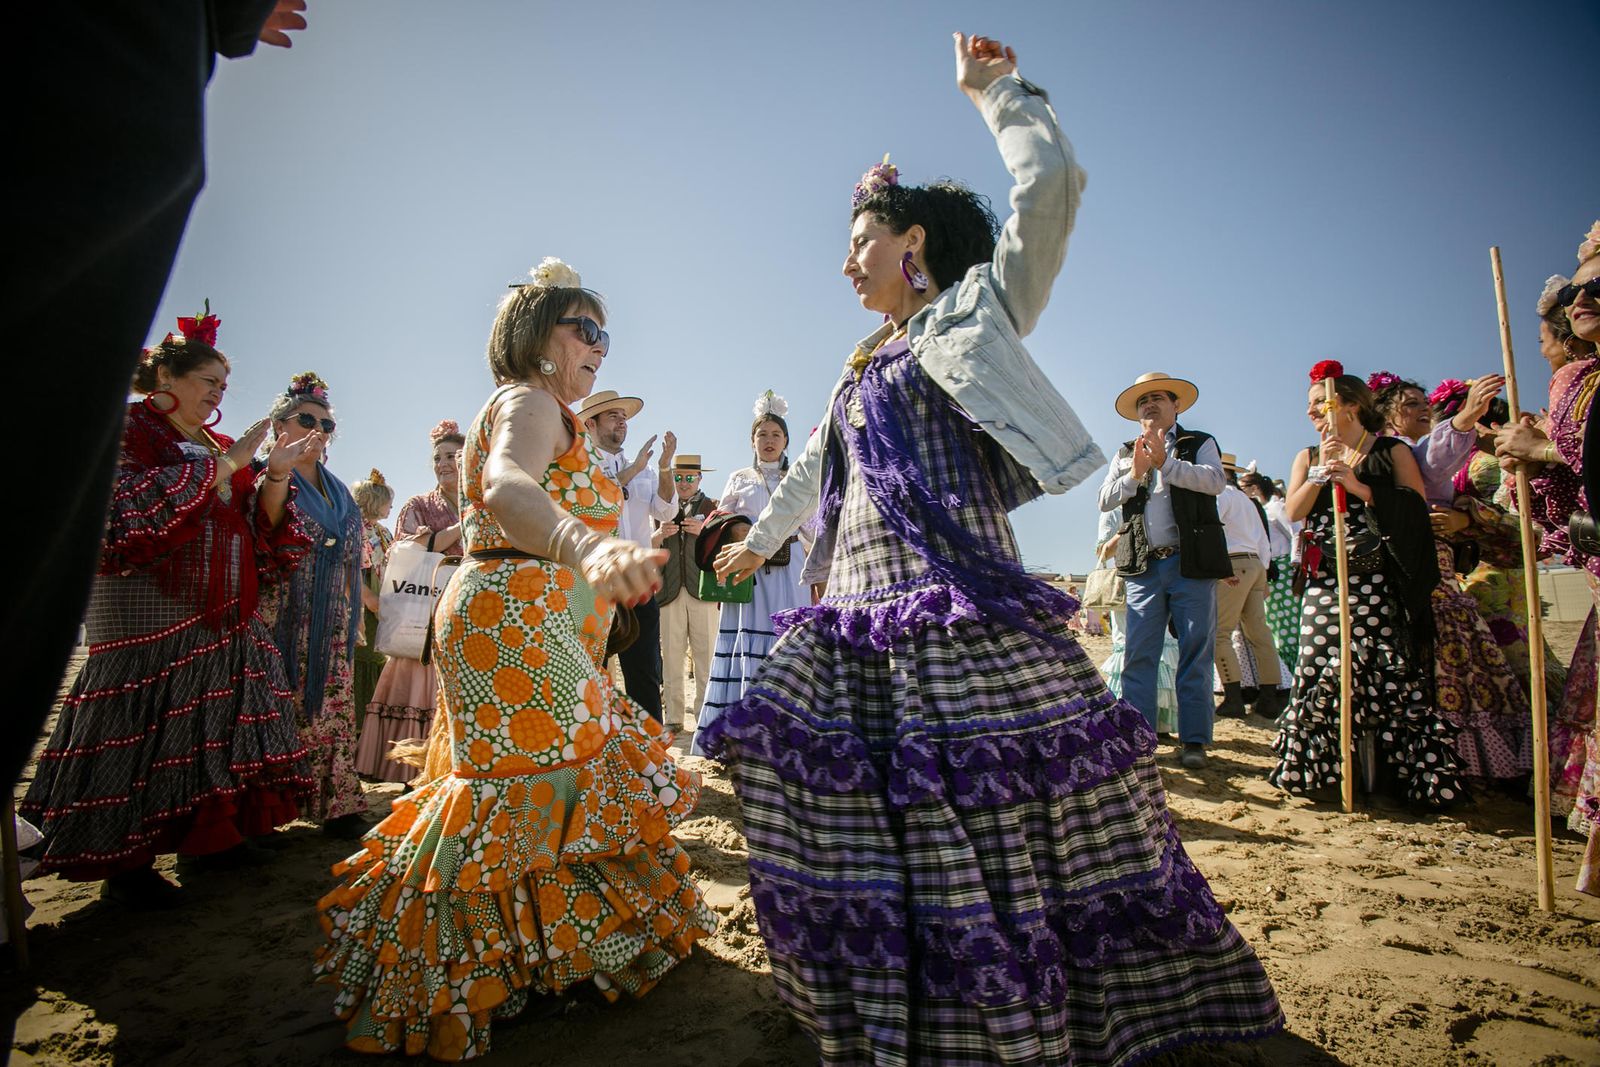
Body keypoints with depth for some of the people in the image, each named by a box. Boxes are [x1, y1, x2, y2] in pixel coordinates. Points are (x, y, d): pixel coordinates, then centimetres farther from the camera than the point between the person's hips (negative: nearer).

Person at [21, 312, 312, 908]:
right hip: (149, 608, -6)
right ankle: (126, 861, 7)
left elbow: (260, 522, 13)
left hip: (224, 612, 7)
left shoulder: (217, 447, 17)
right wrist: (225, 464, -19)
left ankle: (213, 834, 18)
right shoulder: (127, 430, -1)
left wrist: (276, 473, -4)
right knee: (145, 725, -3)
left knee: (217, 719, 7)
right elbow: (135, 505, -18)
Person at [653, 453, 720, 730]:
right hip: (670, 590, 2)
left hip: (702, 590, -2)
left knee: (705, 655, -6)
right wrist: (661, 534, -6)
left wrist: (704, 531, -12)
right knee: (671, 655, -2)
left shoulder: (712, 507, 14)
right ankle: (673, 718, 2)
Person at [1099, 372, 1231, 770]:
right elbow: (1105, 499, 7)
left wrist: (1166, 463, -18)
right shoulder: (1127, 453, 18)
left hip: (1192, 562, -2)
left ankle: (1194, 739, 9)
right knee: (1138, 655, 0)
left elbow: (1215, 480, -10)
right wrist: (1135, 473, -9)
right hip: (1143, 565, 3)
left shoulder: (1200, 443, 9)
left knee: (1195, 653, 1)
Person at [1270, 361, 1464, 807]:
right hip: (1324, 581, 3)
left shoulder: (1392, 451, 5)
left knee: (1389, 676, -5)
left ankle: (1395, 771, 5)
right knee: (1320, 675, 1)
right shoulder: (1309, 458, 16)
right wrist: (1322, 471, -8)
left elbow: (1417, 508, -7)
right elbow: (1293, 511, 2)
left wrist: (1359, 487, -13)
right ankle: (1316, 768, 9)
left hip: (1378, 582, -3)